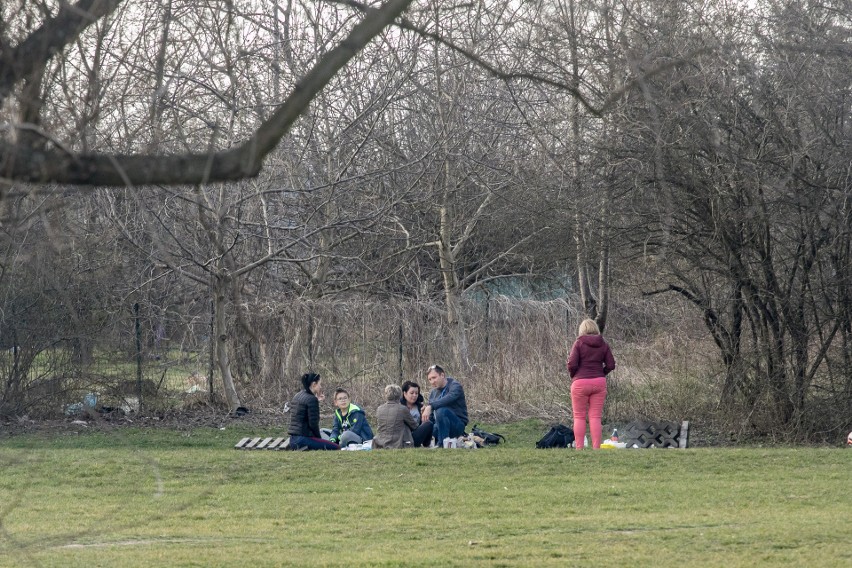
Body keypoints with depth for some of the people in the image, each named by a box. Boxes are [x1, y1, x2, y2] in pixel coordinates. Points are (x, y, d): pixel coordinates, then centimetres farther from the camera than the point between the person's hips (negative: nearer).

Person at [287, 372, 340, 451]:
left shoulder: (297, 396, 15)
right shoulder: (311, 399, -12)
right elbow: (313, 424, -14)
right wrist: (319, 438, 1)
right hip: (303, 440, -9)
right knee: (336, 448, -10)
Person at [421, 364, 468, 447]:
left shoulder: (455, 386, -9)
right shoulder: (433, 392, 13)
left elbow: (449, 398, -33)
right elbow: (431, 416, 15)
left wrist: (430, 406, -44)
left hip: (458, 425, -6)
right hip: (439, 425, 6)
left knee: (441, 410, -34)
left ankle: (443, 443, -29)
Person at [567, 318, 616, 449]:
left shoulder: (579, 343, -5)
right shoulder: (603, 344, 5)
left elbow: (572, 364, -11)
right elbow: (611, 365, 3)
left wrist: (572, 375, 8)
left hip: (580, 383, -3)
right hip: (599, 383, 3)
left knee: (579, 417, 3)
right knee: (595, 417, 4)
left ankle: (579, 448, -2)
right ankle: (596, 448, -1)